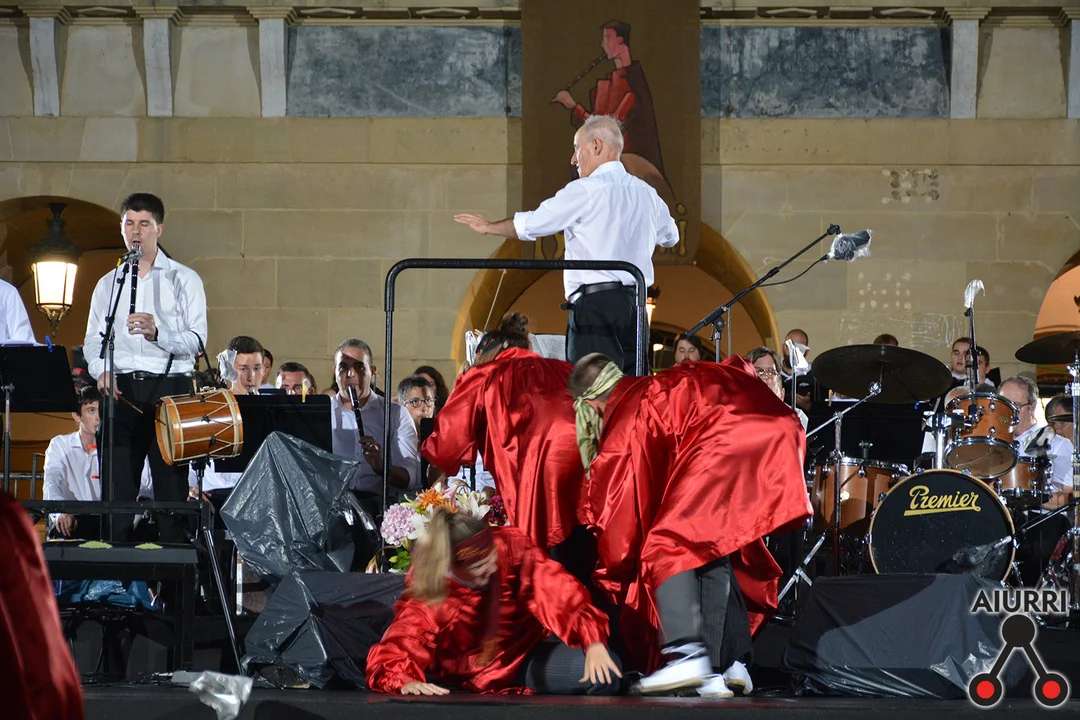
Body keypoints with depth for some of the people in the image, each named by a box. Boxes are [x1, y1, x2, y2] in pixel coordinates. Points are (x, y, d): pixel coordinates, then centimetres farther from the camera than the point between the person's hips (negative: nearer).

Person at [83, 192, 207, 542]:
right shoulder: (108, 284, 18)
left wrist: (157, 332, -22)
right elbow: (93, 339, 14)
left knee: (171, 484, -5)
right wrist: (102, 370, -7)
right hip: (120, 389, 3)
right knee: (116, 485, 0)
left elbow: (196, 340, -4)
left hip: (169, 386, -3)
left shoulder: (183, 280, 6)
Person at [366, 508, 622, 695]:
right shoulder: (425, 590, -23)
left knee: (604, 674, -20)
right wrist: (406, 682, -57)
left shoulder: (511, 545, -21)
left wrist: (593, 642, -47)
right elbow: (396, 651, -32)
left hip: (524, 661, 0)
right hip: (462, 679, 0)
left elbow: (559, 593, -29)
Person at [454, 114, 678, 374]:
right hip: (634, 302, 7)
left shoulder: (585, 191, -6)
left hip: (595, 304, -7)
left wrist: (488, 227, 18)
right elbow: (670, 236, 33)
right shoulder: (647, 193, 15)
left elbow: (529, 225, 1)